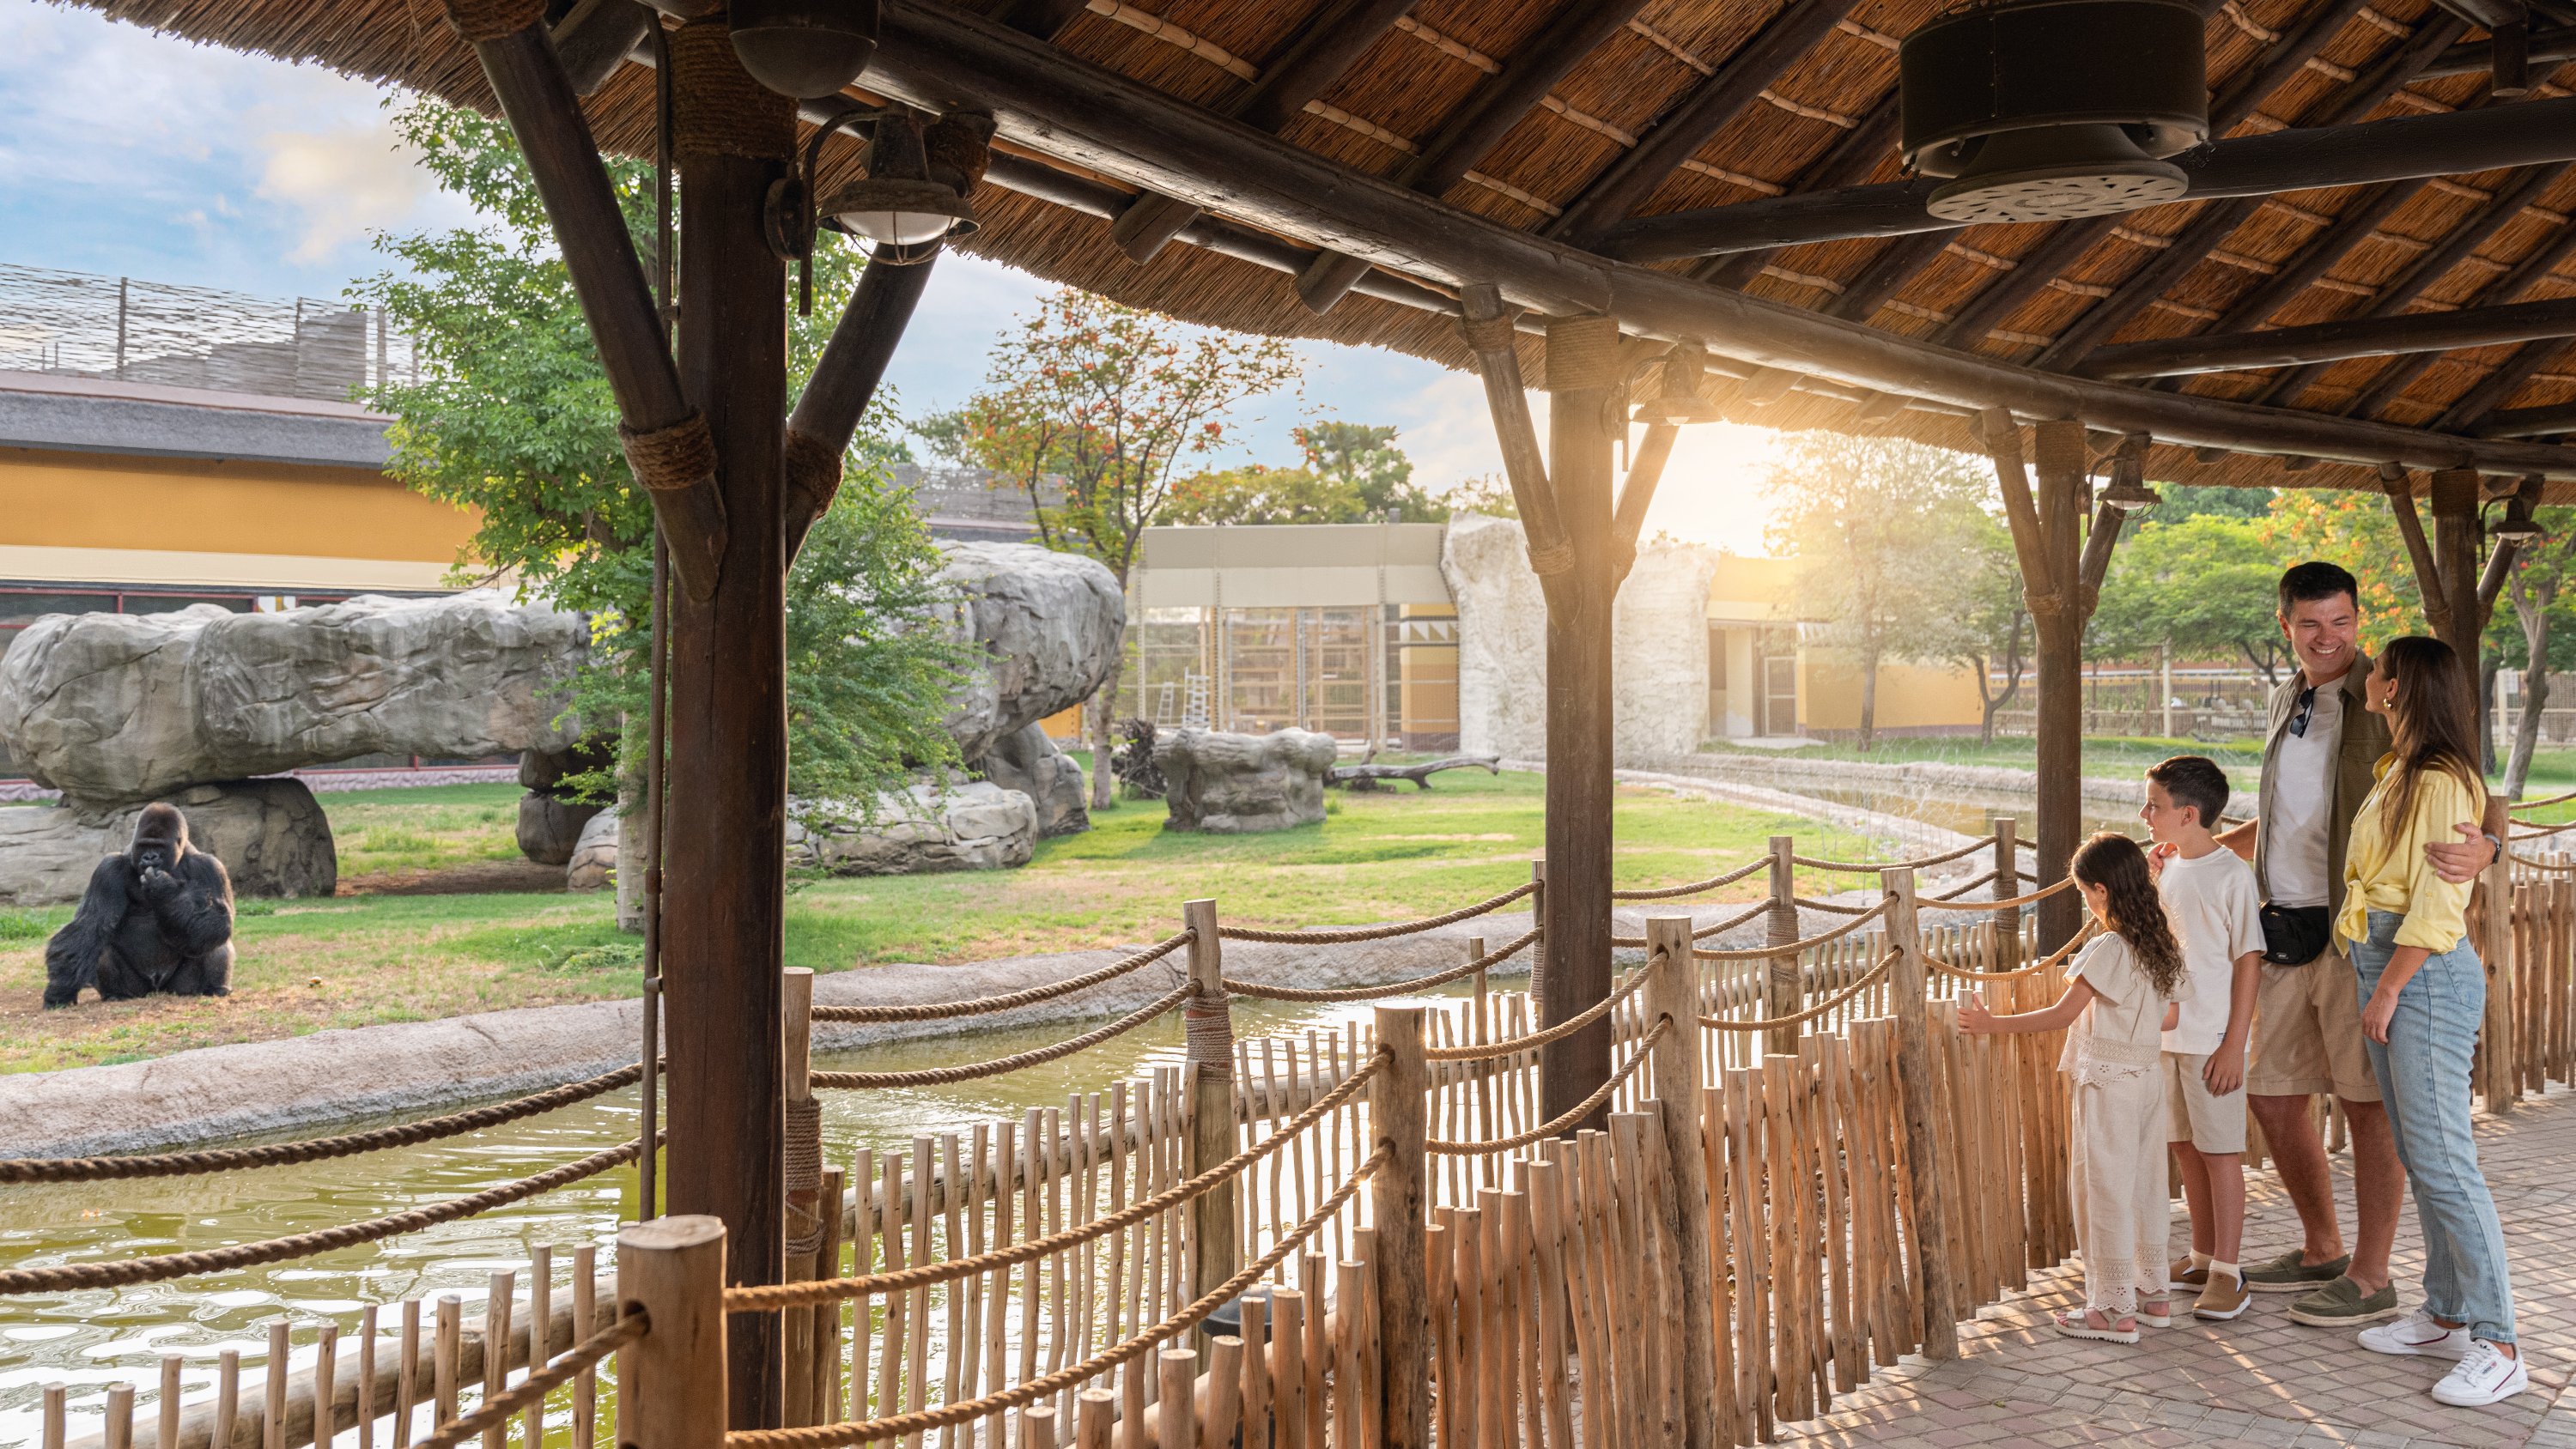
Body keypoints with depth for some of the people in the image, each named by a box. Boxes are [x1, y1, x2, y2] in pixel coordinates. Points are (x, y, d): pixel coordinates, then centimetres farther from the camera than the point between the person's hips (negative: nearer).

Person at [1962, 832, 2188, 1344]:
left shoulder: (2107, 949, -19)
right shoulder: (2164, 948, 5)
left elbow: (2061, 1015, -19)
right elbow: (2169, 1016, 14)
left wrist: (1992, 1023, -14)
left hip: (2106, 1082, -8)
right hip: (2149, 1077, 8)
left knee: (2104, 1191, 0)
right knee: (2146, 1186, 15)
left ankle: (2114, 1310, 5)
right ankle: (2152, 1293, 25)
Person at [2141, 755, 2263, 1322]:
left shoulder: (2231, 875, -13)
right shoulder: (2166, 868, 8)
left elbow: (2248, 960, -14)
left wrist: (2234, 1044, -16)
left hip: (2213, 1039, -7)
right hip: (2166, 1033, 7)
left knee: (2220, 1153, -1)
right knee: (2186, 1148, 14)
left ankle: (2227, 1274, 7)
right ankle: (2203, 1258, 27)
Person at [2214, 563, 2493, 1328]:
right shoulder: (2287, 700, 14)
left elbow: (2467, 800, -12)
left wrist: (2481, 848, -34)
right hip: (2286, 929, 7)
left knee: (2368, 1103, 0)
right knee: (2271, 1093, 13)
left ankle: (2371, 1279, 12)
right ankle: (2321, 1251, 30)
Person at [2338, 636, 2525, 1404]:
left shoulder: (2441, 783, -16)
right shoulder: (2398, 773, 14)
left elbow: (2434, 907, -19)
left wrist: (2388, 989, -17)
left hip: (2425, 975, -10)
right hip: (2385, 970, 10)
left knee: (2443, 1161, -9)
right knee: (2417, 1157, 13)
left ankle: (2497, 1346, -4)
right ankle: (2445, 1317, 22)